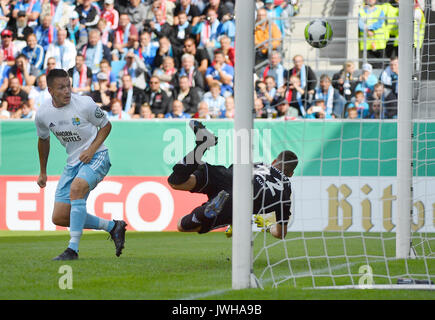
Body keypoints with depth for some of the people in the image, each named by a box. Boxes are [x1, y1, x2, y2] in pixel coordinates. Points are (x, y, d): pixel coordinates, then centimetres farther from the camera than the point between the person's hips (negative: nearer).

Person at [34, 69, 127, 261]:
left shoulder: (84, 104, -16)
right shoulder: (42, 114, -4)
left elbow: (106, 125, -1)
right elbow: (43, 140, 16)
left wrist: (92, 149, -16)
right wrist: (43, 172, 23)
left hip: (96, 157, -6)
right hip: (73, 163, 6)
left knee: (76, 188, -34)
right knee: (59, 218, -2)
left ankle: (73, 249, -31)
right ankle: (113, 226, 15)